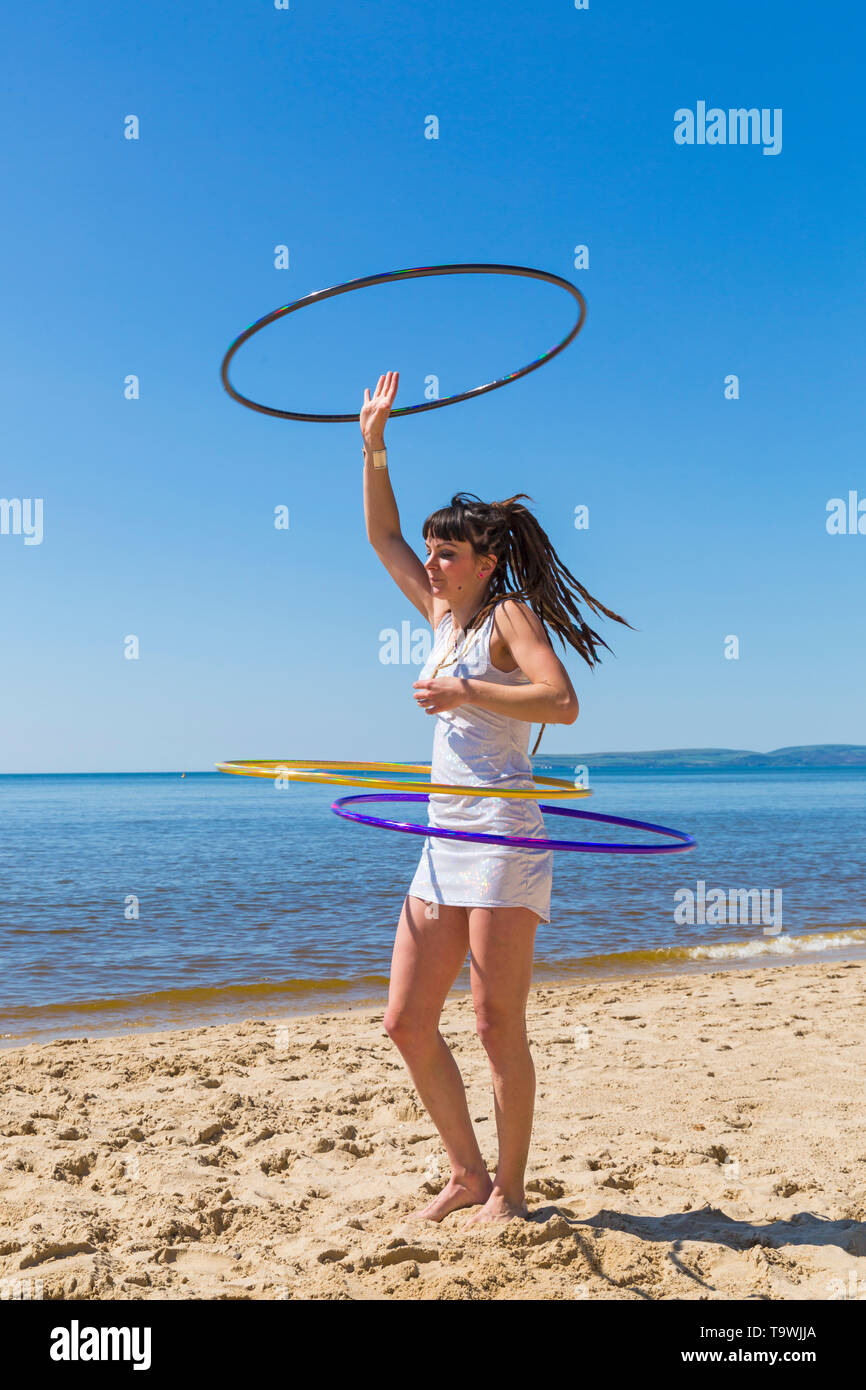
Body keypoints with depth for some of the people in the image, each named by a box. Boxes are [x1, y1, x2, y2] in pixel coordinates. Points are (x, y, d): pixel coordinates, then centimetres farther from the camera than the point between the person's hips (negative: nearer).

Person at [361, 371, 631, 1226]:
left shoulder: (509, 613, -2)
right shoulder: (445, 617, 18)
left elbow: (561, 702, -18)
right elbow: (382, 536, 24)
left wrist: (466, 693, -18)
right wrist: (374, 442, 20)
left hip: (501, 836, -8)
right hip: (444, 848, 8)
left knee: (497, 1025, -3)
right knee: (406, 1022, 6)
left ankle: (508, 1191, 12)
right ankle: (466, 1174, 20)